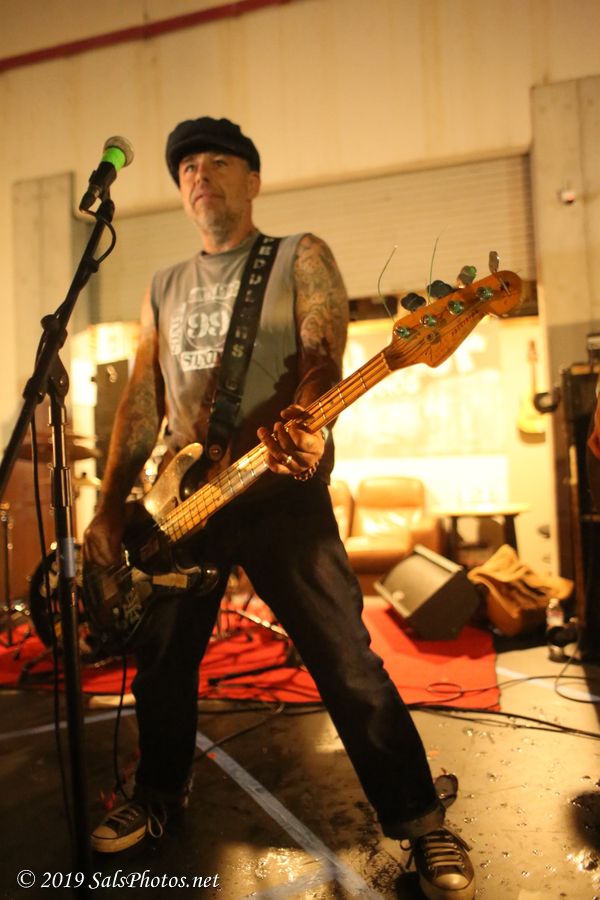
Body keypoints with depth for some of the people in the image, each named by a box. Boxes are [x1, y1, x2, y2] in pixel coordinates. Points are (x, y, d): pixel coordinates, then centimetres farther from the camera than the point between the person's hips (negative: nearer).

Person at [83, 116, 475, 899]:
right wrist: (110, 508, 5)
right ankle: (160, 793, 41)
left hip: (279, 487, -5)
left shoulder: (300, 257, 5)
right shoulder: (164, 288, 18)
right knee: (161, 662, 15)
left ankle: (421, 822, 17)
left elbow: (323, 358, -10)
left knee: (346, 663, -2)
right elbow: (141, 402, 13)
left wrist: (301, 423, -33)